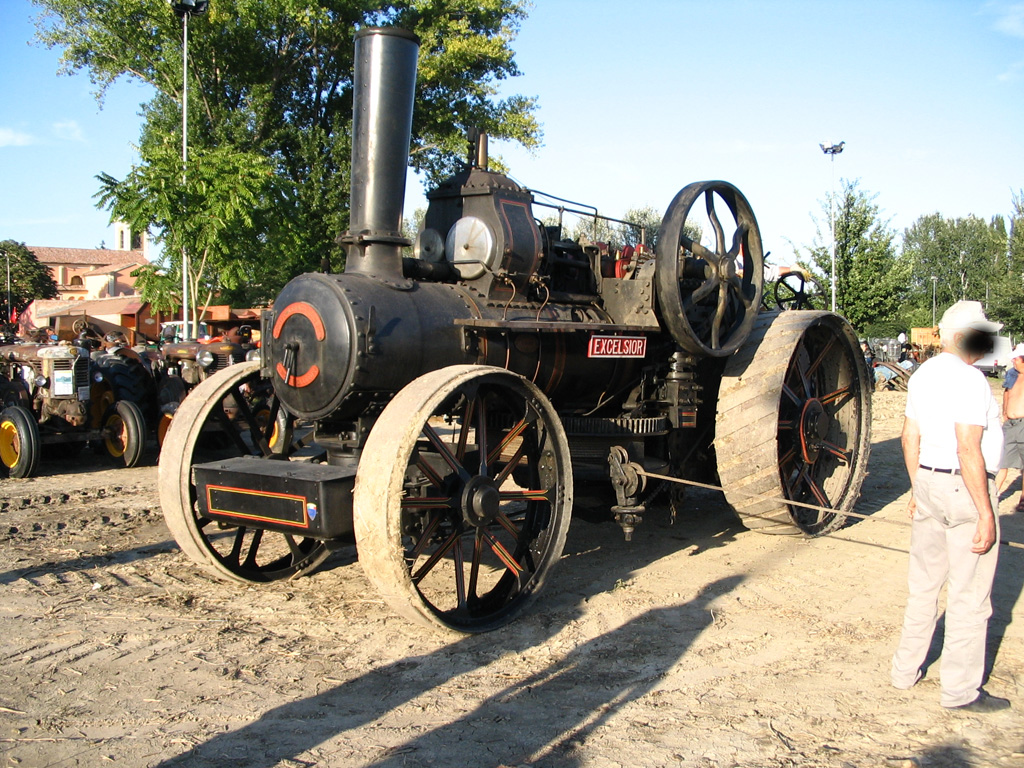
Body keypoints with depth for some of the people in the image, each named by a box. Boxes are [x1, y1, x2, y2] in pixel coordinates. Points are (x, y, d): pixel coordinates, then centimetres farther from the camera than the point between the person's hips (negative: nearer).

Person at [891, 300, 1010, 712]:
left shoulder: (922, 375, 9)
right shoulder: (969, 380, -17)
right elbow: (969, 452, -22)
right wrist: (985, 513, -19)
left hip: (929, 481, 8)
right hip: (967, 489, -8)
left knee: (923, 584, 18)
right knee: (969, 594, 3)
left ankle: (906, 669, 28)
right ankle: (961, 690, 12)